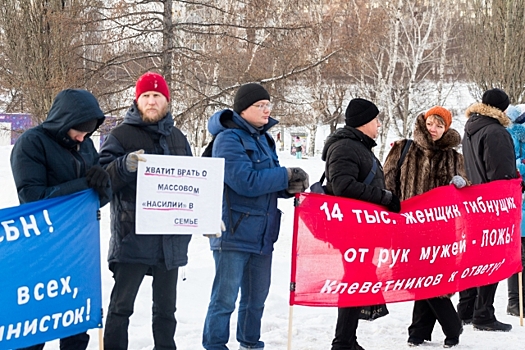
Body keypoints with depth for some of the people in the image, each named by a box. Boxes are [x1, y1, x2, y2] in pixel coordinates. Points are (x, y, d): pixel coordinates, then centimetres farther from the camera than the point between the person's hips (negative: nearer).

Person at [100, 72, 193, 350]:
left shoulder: (177, 138, 14)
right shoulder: (121, 135, -2)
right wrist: (125, 166, -28)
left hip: (171, 238, 5)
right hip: (133, 234, -5)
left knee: (166, 306, 14)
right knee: (122, 305, 0)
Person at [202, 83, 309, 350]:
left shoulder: (263, 139, 13)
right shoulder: (228, 139, -13)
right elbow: (246, 181, -24)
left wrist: (290, 187, -6)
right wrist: (286, 176, -15)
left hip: (261, 233, 8)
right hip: (234, 232, -8)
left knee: (257, 296, 17)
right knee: (225, 297, -5)